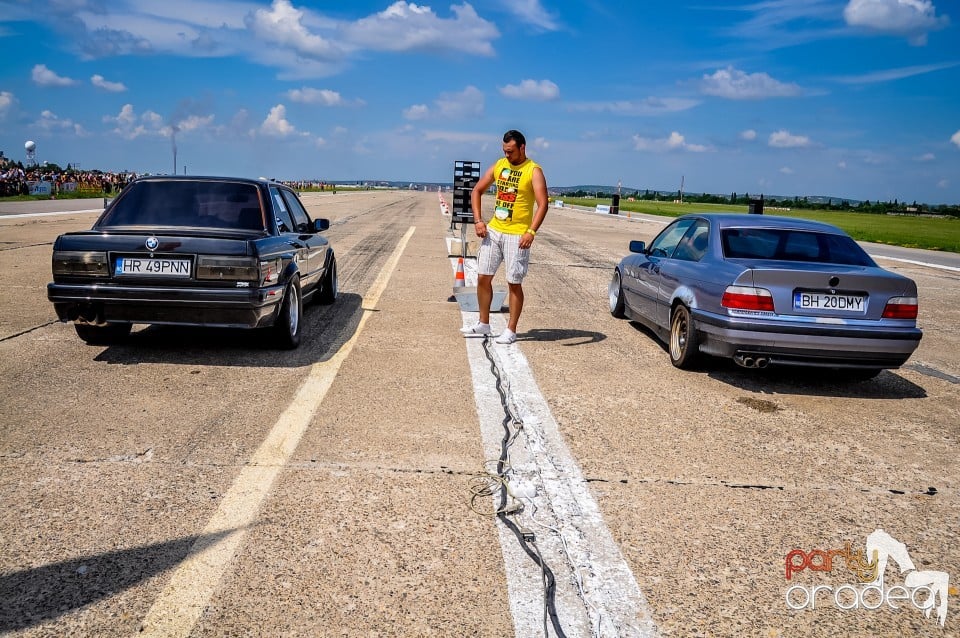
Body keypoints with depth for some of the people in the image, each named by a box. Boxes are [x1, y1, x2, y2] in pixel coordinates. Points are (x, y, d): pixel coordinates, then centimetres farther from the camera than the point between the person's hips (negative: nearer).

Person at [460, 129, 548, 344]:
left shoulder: (533, 171, -9)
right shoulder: (499, 165, 7)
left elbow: (542, 205, -17)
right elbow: (477, 191, 13)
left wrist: (531, 232, -28)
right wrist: (478, 220, 1)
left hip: (517, 235, -6)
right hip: (493, 230, 6)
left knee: (514, 283, 1)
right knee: (483, 277, 8)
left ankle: (511, 330, 12)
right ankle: (483, 324, 23)